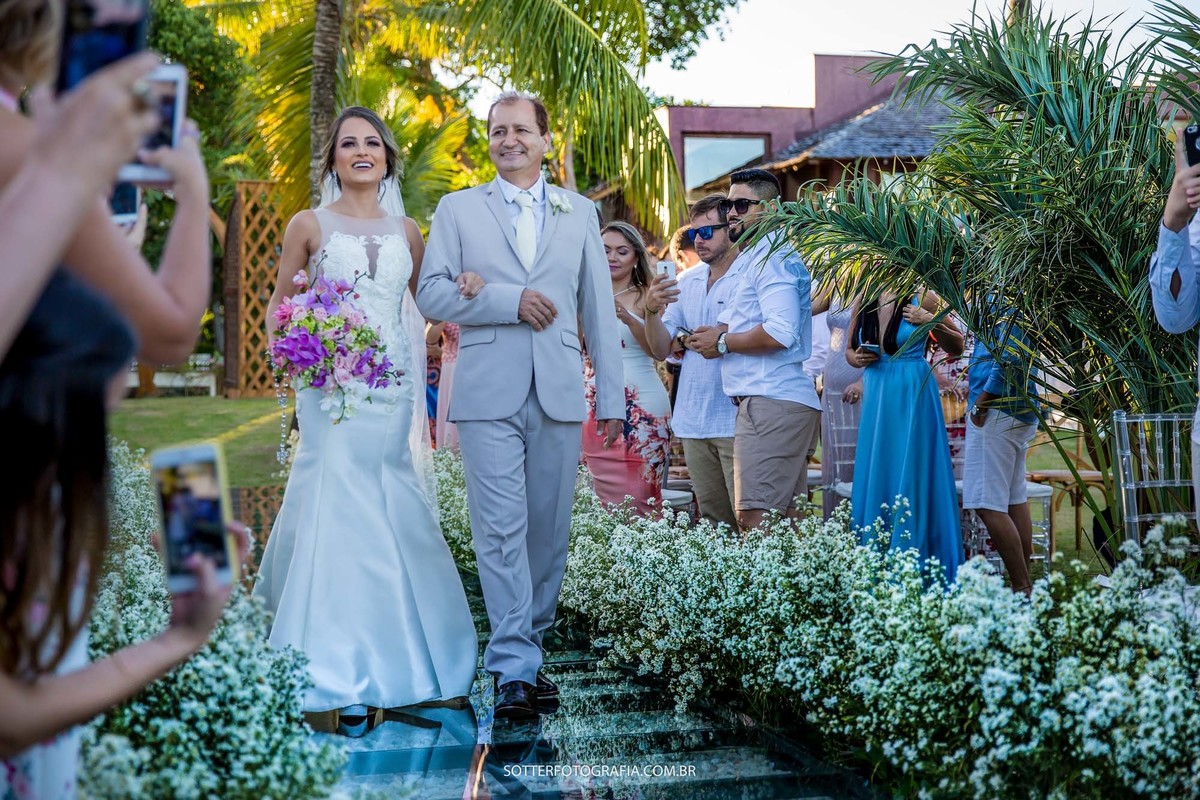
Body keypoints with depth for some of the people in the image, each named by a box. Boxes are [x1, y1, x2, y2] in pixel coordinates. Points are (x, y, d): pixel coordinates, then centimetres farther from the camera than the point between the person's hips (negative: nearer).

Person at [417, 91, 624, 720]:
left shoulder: (580, 213, 14)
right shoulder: (458, 209, 9)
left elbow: (598, 308, 12)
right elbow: (432, 294, 0)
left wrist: (612, 395, 7)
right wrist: (510, 302, -12)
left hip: (559, 396, 2)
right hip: (489, 396, -2)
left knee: (548, 532, 7)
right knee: (501, 531, -8)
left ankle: (528, 647, 20)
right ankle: (514, 669, -7)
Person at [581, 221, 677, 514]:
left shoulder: (646, 296, -1)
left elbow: (661, 352, -14)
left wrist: (638, 314, -30)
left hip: (640, 410, -4)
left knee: (640, 502, -5)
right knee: (606, 503, 8)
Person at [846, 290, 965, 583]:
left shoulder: (921, 299, -3)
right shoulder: (863, 302, 8)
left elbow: (957, 347, 4)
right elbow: (849, 349, 21)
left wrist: (932, 322, -12)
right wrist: (858, 358, -1)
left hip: (913, 397, -5)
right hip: (875, 398, 5)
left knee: (912, 481, -3)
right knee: (874, 482, 7)